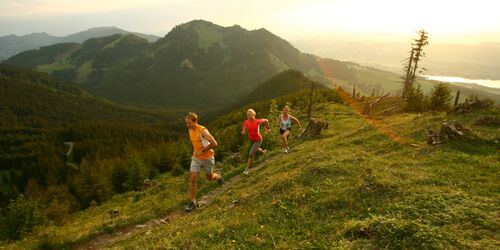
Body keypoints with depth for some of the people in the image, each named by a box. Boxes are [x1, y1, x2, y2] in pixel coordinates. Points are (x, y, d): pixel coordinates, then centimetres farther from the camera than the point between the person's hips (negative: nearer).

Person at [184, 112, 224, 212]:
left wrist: (202, 150, -25)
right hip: (196, 158, 5)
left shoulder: (203, 131, -27)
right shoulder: (190, 129, -2)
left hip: (207, 158, -5)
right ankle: (193, 202, 6)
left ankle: (219, 177, 52)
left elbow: (214, 144, -31)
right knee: (192, 179, -5)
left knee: (209, 177, 15)